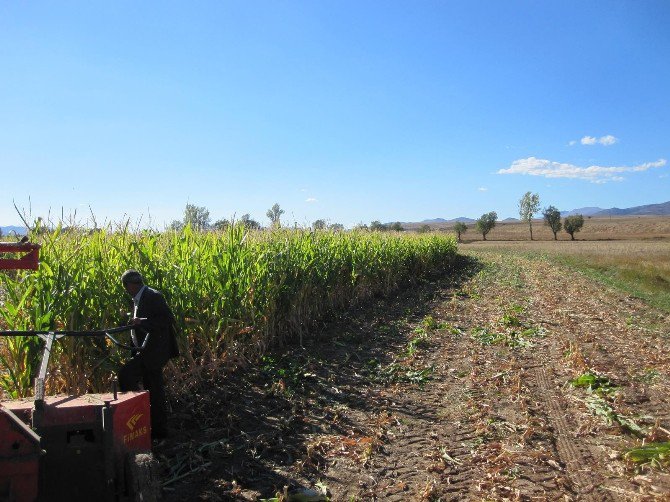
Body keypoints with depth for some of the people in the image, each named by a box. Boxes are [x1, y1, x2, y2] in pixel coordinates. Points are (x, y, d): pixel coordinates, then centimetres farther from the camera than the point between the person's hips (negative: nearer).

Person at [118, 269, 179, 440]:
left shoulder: (153, 297, -15)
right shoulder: (138, 299, 15)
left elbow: (168, 319, -22)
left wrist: (142, 321, -26)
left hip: (155, 349, -10)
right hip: (147, 350, 10)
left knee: (126, 374, -18)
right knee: (153, 390, 14)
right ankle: (159, 429, 23)